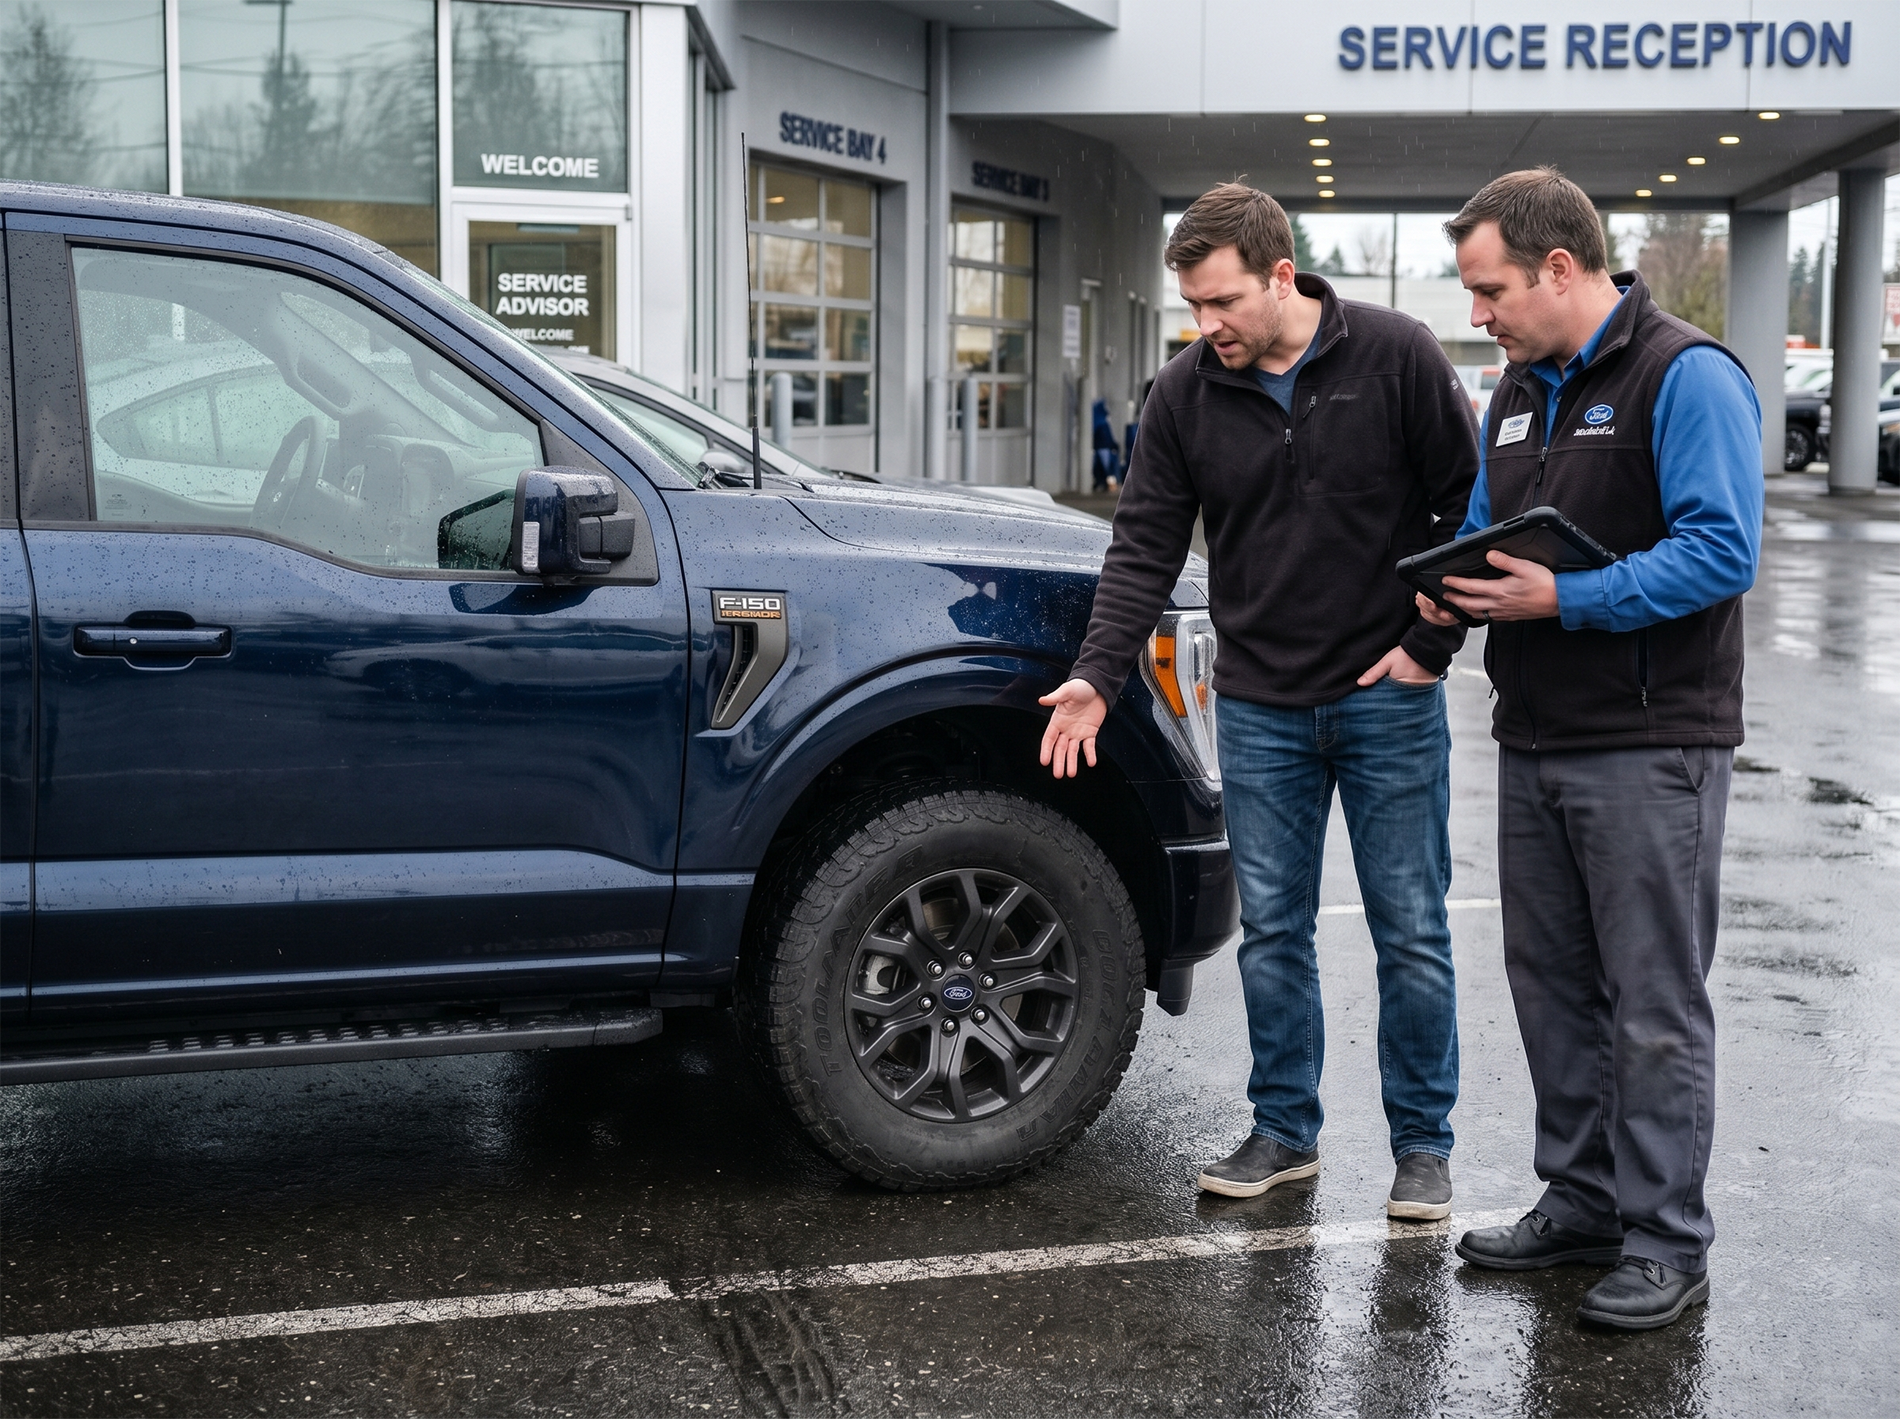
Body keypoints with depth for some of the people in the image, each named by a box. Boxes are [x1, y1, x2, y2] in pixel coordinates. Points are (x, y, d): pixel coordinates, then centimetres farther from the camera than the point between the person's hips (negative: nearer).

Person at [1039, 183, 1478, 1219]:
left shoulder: (1395, 357, -9)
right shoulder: (1185, 394, -1)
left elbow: (1466, 503, -3)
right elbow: (1144, 547, 0)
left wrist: (1430, 643, -6)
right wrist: (1098, 675, -12)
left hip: (1388, 701, -3)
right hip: (1259, 708, 3)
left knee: (1411, 932, 4)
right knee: (1271, 930, 9)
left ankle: (1423, 1142, 18)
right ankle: (1284, 1130, 24)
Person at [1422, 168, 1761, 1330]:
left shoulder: (1686, 377, -12)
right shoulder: (1520, 394, 15)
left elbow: (1722, 551, -21)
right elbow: (1484, 529, 22)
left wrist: (1565, 598, -23)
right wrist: (1453, 589, 0)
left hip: (1649, 751, -8)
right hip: (1536, 744, 9)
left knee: (1654, 1004, -1)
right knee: (1552, 986, 14)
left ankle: (1668, 1242, 8)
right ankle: (1583, 1201, 27)